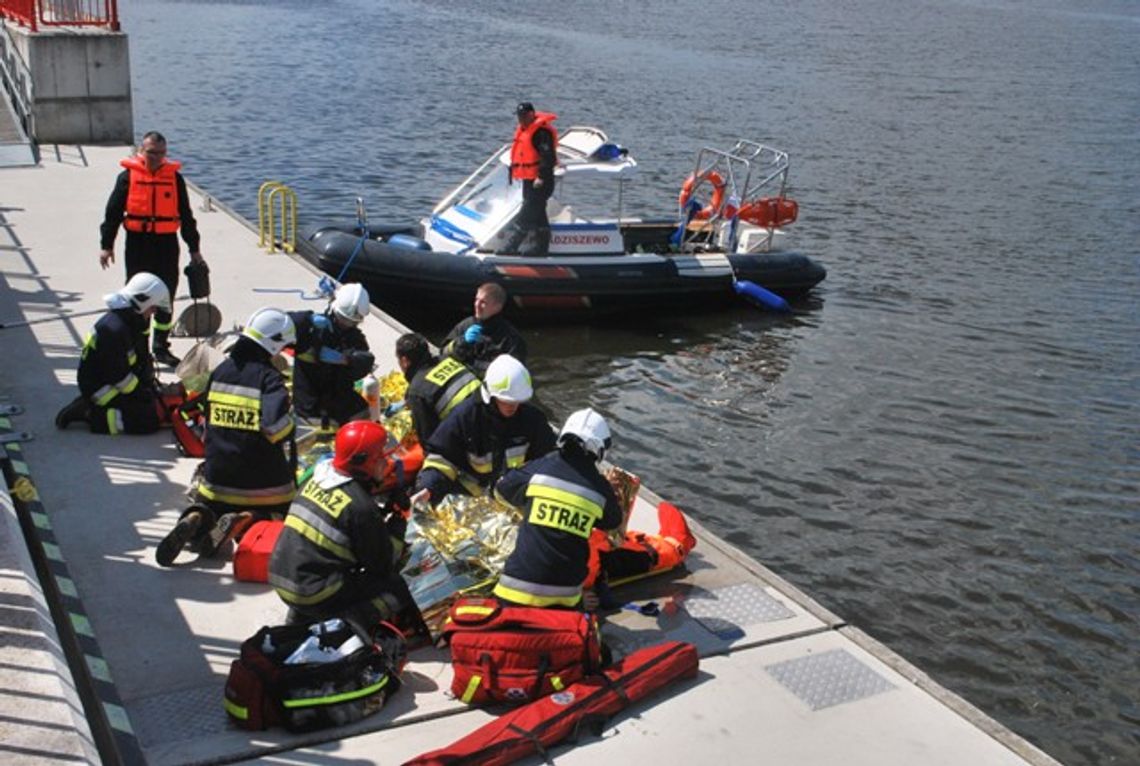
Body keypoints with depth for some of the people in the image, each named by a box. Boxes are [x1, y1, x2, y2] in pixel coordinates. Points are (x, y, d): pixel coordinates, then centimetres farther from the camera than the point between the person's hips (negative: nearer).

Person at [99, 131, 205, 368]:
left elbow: (186, 215, 12)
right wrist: (106, 245, 0)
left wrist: (194, 248, 13)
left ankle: (161, 348, 18)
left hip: (167, 244, 2)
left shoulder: (174, 177, 6)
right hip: (138, 243, -2)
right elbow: (113, 212, 3)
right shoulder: (128, 176, 0)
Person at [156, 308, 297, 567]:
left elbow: (207, 421, 15)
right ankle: (246, 520, -13)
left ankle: (196, 519, -8)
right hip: (264, 484, -5)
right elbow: (277, 424, -29)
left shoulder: (220, 371, 5)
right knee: (282, 515, 18)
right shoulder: (269, 376, -14)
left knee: (207, 506, 29)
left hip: (217, 477, 5)